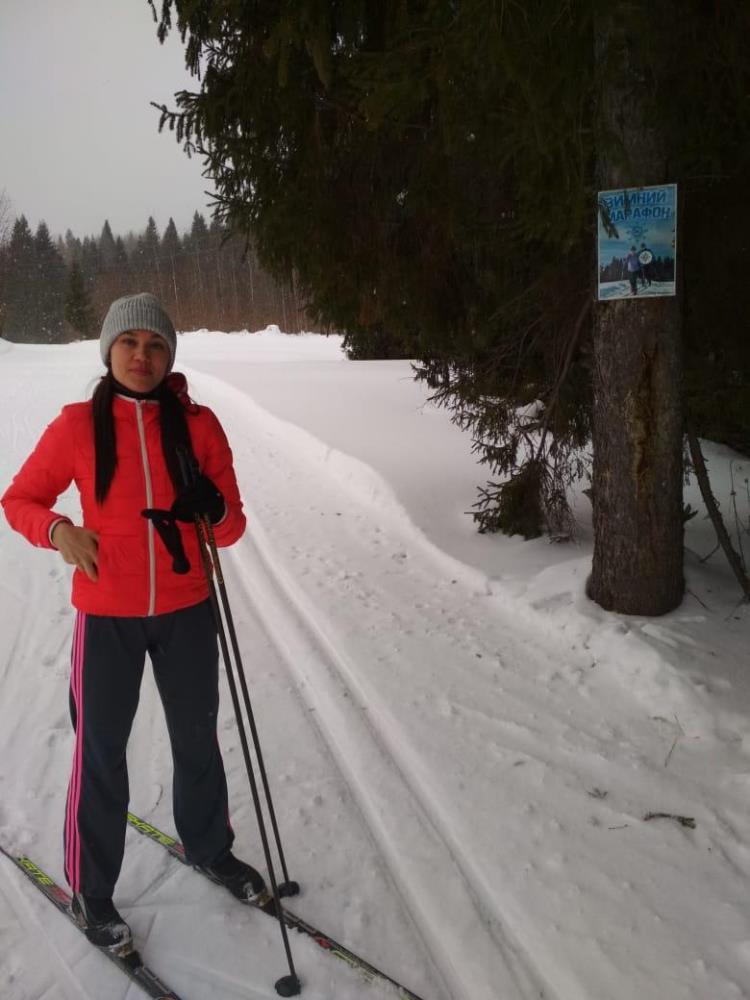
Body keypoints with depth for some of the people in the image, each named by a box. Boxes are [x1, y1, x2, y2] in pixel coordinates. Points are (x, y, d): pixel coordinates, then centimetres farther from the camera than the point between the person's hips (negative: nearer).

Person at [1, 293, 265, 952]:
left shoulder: (198, 423, -6)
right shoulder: (78, 425, -9)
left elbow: (231, 526, -3)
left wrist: (212, 510, -25)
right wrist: (58, 530, -19)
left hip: (186, 612, 2)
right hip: (107, 615, -1)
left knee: (197, 739, 18)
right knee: (102, 752, 10)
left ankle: (209, 848, 44)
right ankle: (90, 889, 33)